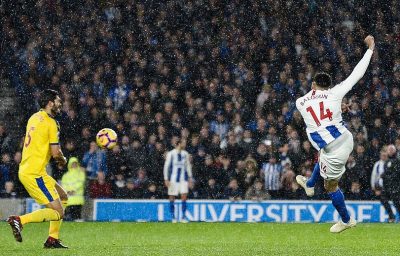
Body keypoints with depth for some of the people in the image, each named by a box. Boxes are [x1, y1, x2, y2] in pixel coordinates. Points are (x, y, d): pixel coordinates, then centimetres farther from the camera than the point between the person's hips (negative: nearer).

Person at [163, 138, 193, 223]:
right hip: (173, 179, -3)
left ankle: (183, 216, -4)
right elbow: (166, 166, -3)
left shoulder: (185, 154, 9)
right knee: (172, 197, 1)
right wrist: (166, 179, -7)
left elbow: (188, 165, 18)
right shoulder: (171, 154, -4)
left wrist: (190, 177, 13)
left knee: (184, 196, -7)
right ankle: (173, 217, 11)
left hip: (183, 178, 3)